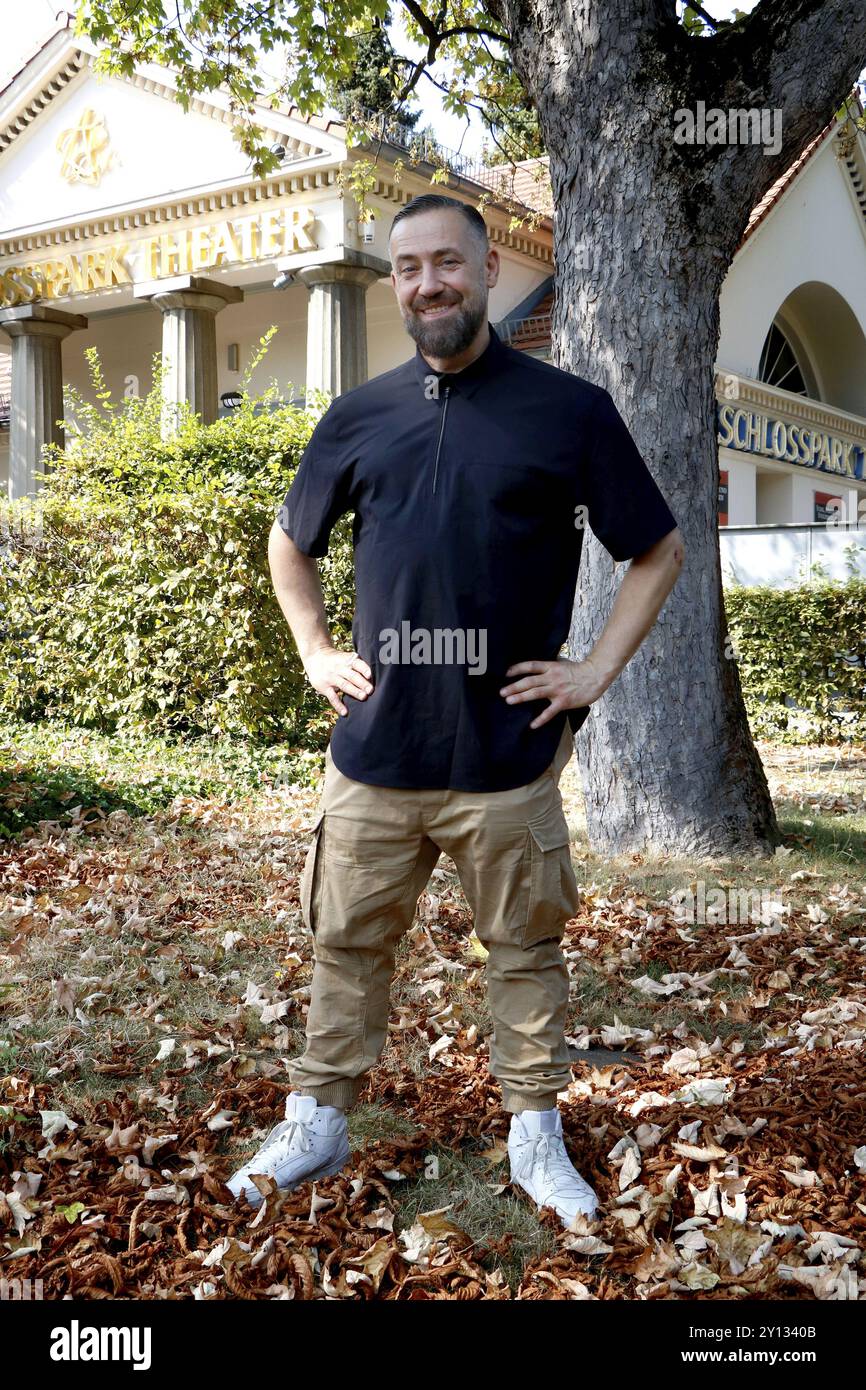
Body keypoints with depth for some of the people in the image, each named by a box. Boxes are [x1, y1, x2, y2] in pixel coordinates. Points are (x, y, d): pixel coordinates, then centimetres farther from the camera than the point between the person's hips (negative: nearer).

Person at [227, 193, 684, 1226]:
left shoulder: (568, 410, -1)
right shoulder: (359, 416, 8)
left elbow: (658, 552, 6)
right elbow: (289, 542, 23)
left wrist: (596, 670, -2)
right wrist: (314, 651, 11)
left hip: (508, 754, -2)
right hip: (374, 748, 3)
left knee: (525, 950, 9)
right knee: (348, 944, 12)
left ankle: (536, 1137, 26)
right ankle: (318, 1123, 28)